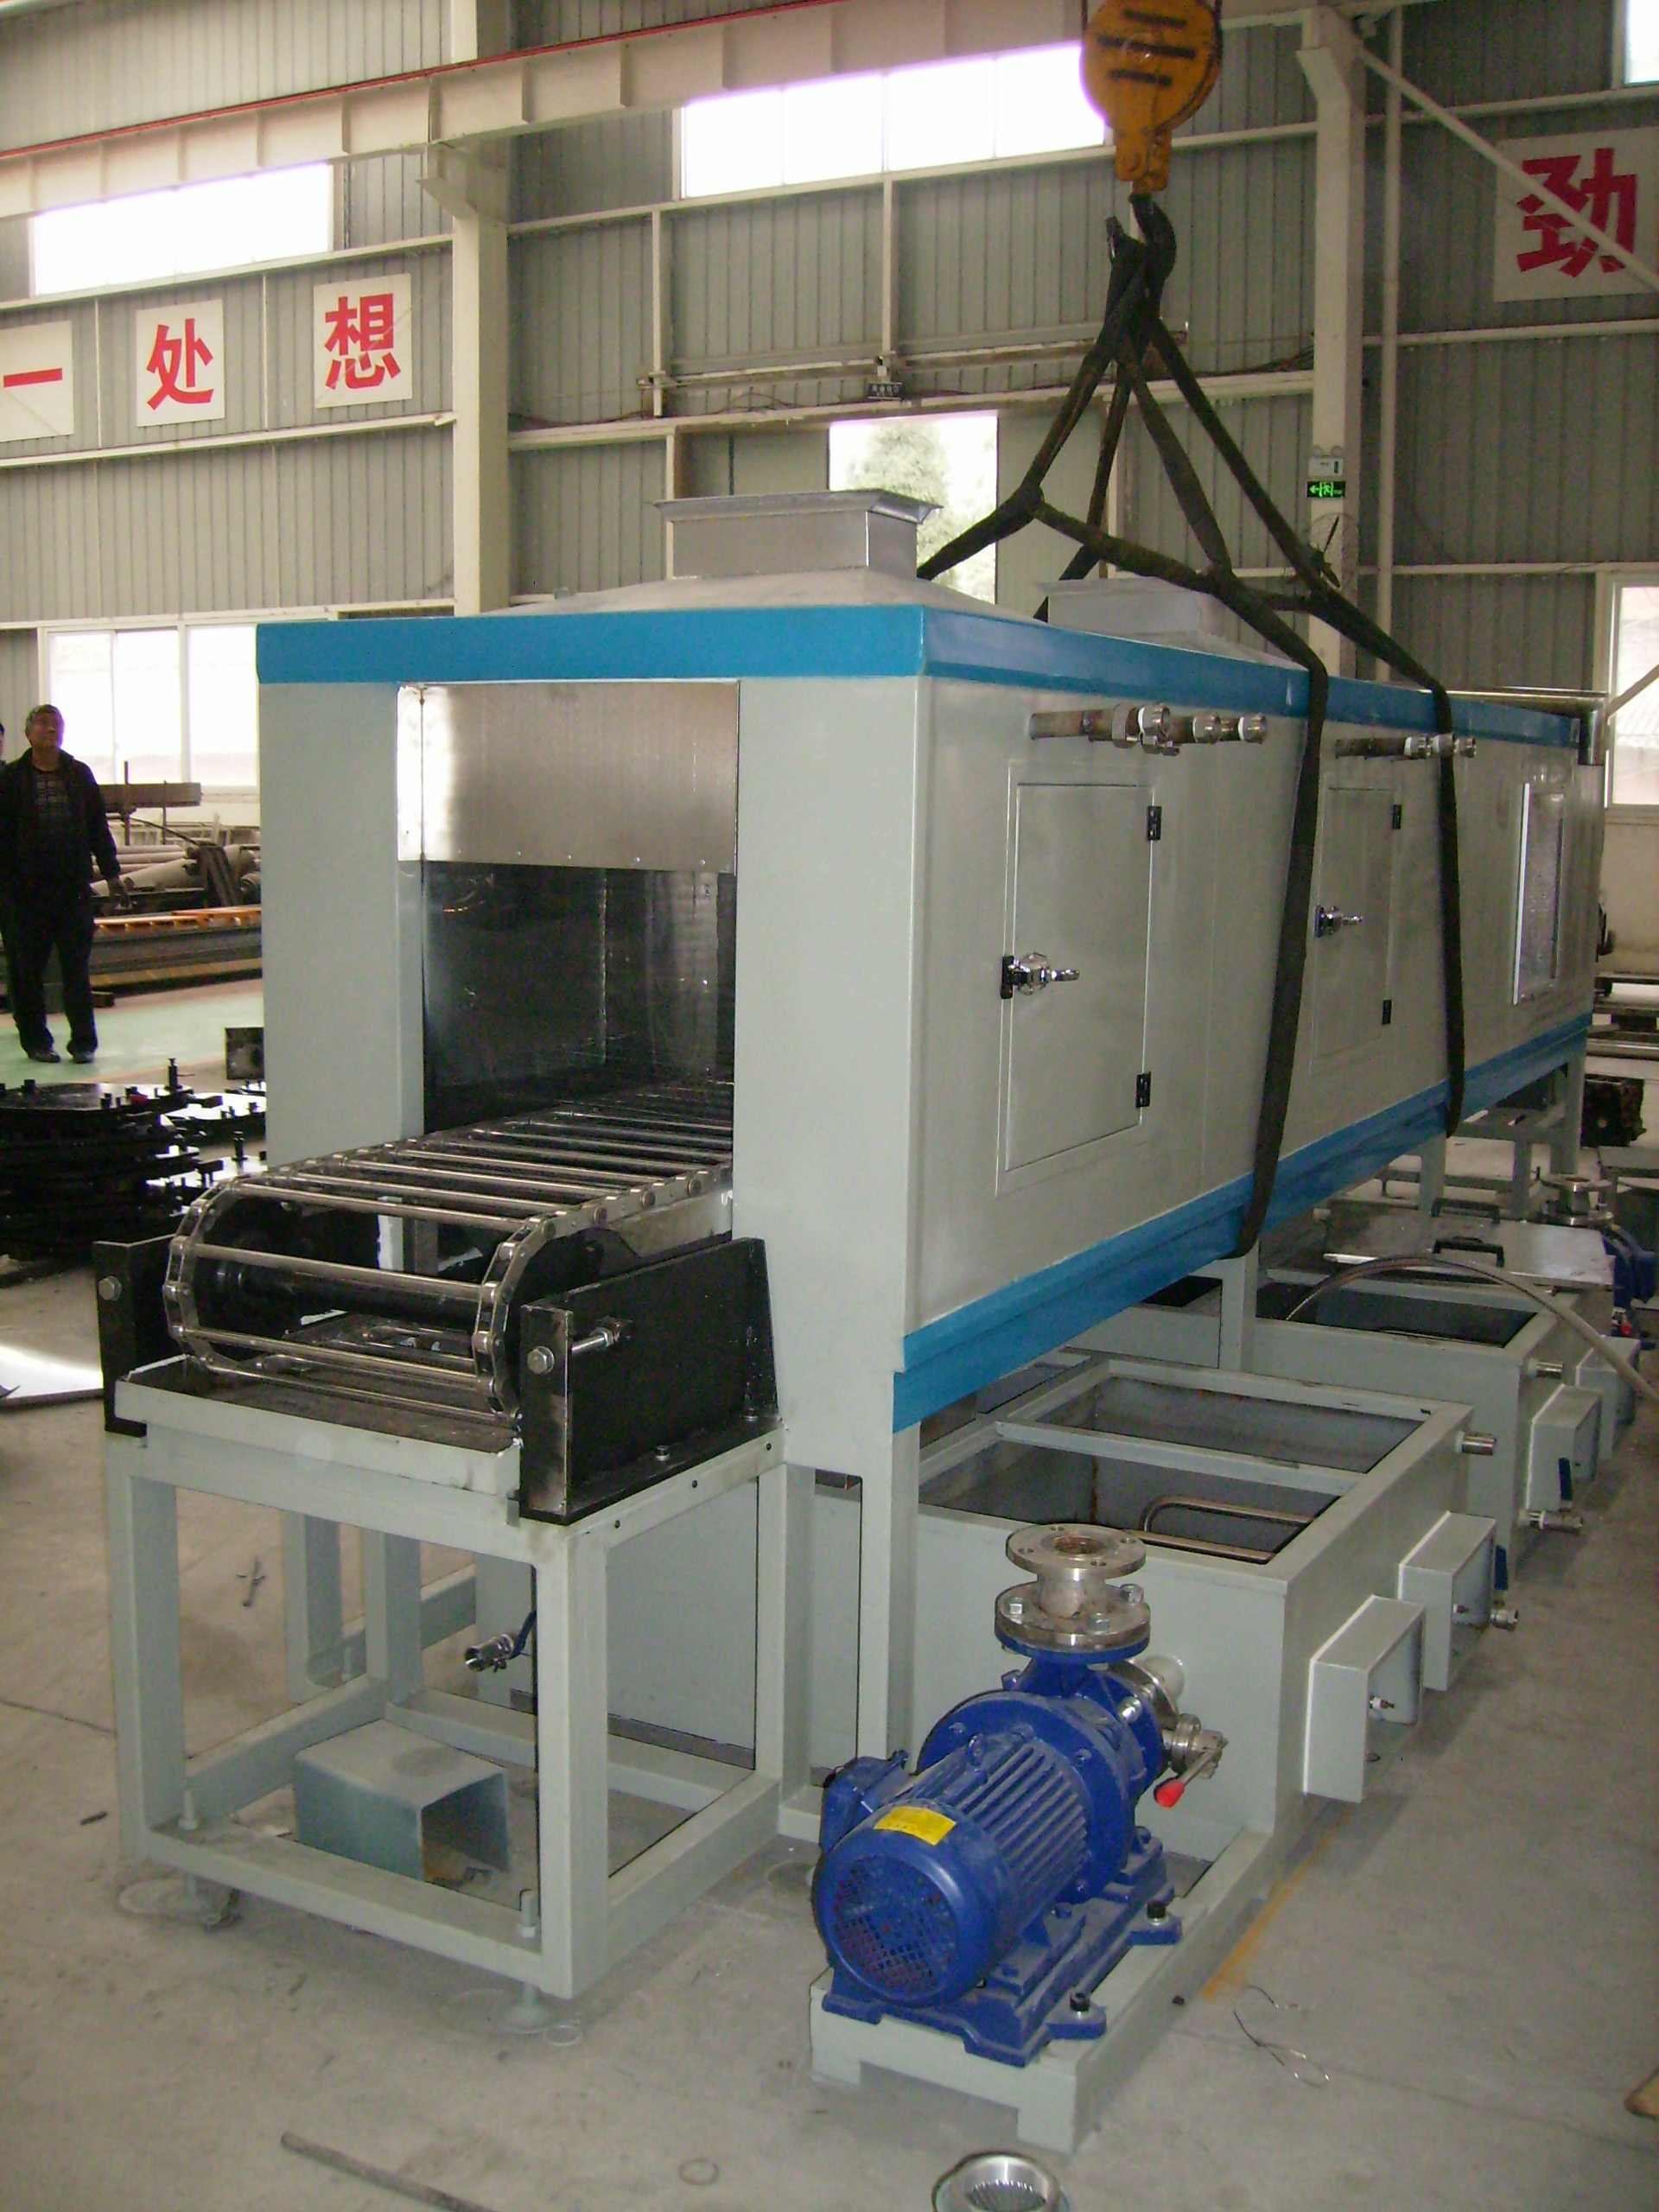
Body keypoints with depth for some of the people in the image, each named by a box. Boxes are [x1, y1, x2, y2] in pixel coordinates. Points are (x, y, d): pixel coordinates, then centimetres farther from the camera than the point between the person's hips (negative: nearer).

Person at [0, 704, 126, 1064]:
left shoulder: (80, 774, 8)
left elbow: (98, 827, 10)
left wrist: (110, 871, 4)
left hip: (74, 887, 1)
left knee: (77, 967, 2)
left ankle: (83, 1041, 7)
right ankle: (36, 1040, 16)